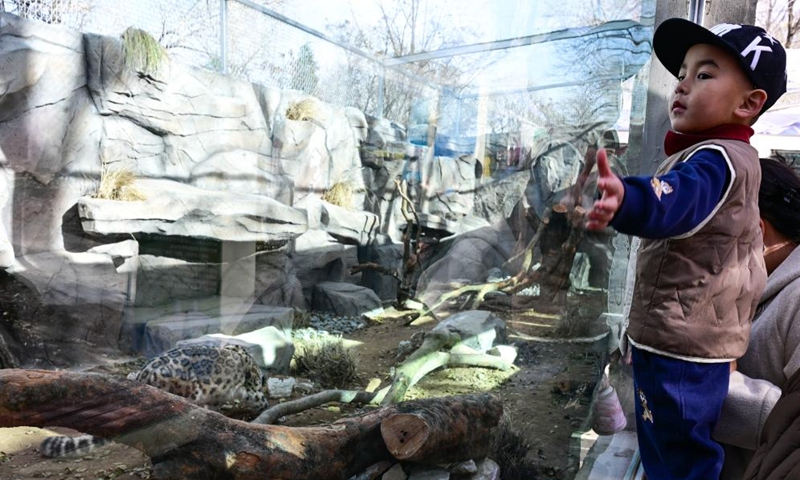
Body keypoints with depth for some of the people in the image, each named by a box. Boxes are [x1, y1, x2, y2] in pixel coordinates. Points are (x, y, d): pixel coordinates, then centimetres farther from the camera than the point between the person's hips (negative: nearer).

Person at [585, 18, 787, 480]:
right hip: (684, 334, 11)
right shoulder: (728, 157, 13)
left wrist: (626, 201, -65)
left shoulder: (715, 160, -22)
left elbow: (675, 201, -46)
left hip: (682, 341, -11)